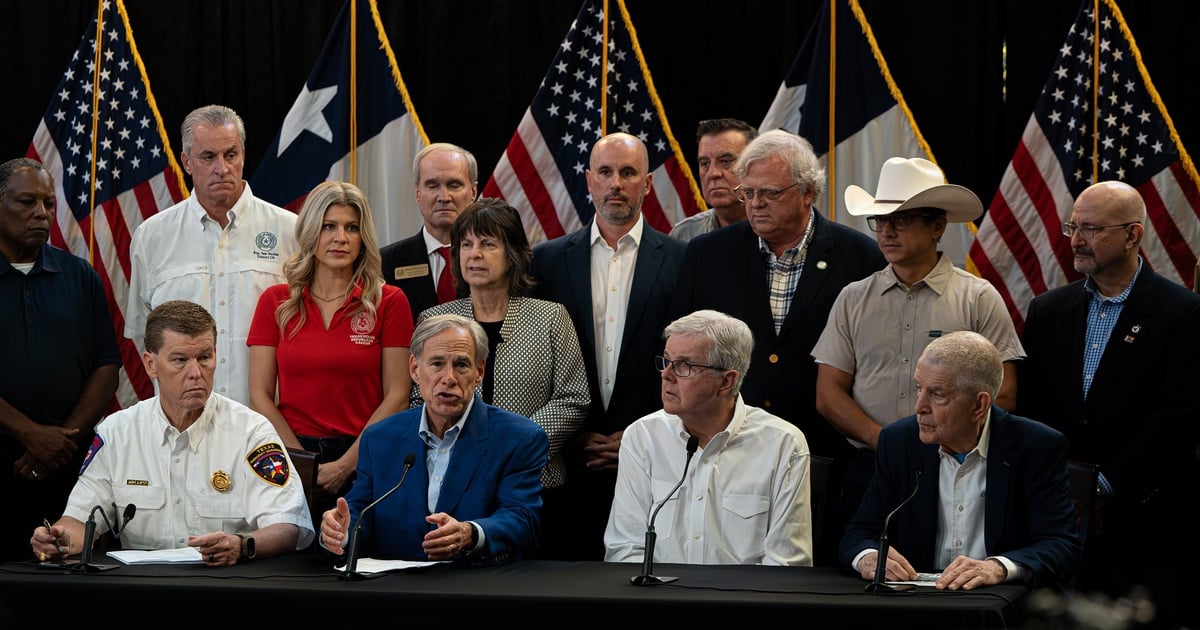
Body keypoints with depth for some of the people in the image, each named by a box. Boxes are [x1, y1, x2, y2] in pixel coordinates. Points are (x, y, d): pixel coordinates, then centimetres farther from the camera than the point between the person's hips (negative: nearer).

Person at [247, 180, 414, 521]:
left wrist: (345, 465, -9)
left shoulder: (389, 302, 3)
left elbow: (397, 397, -1)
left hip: (364, 460, -1)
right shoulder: (275, 302, 7)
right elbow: (260, 397, 4)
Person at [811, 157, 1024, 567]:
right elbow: (828, 394, 8)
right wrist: (882, 440, -8)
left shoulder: (979, 299, 5)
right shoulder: (854, 299, 13)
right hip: (867, 470, 2)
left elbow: (1003, 397, -1)